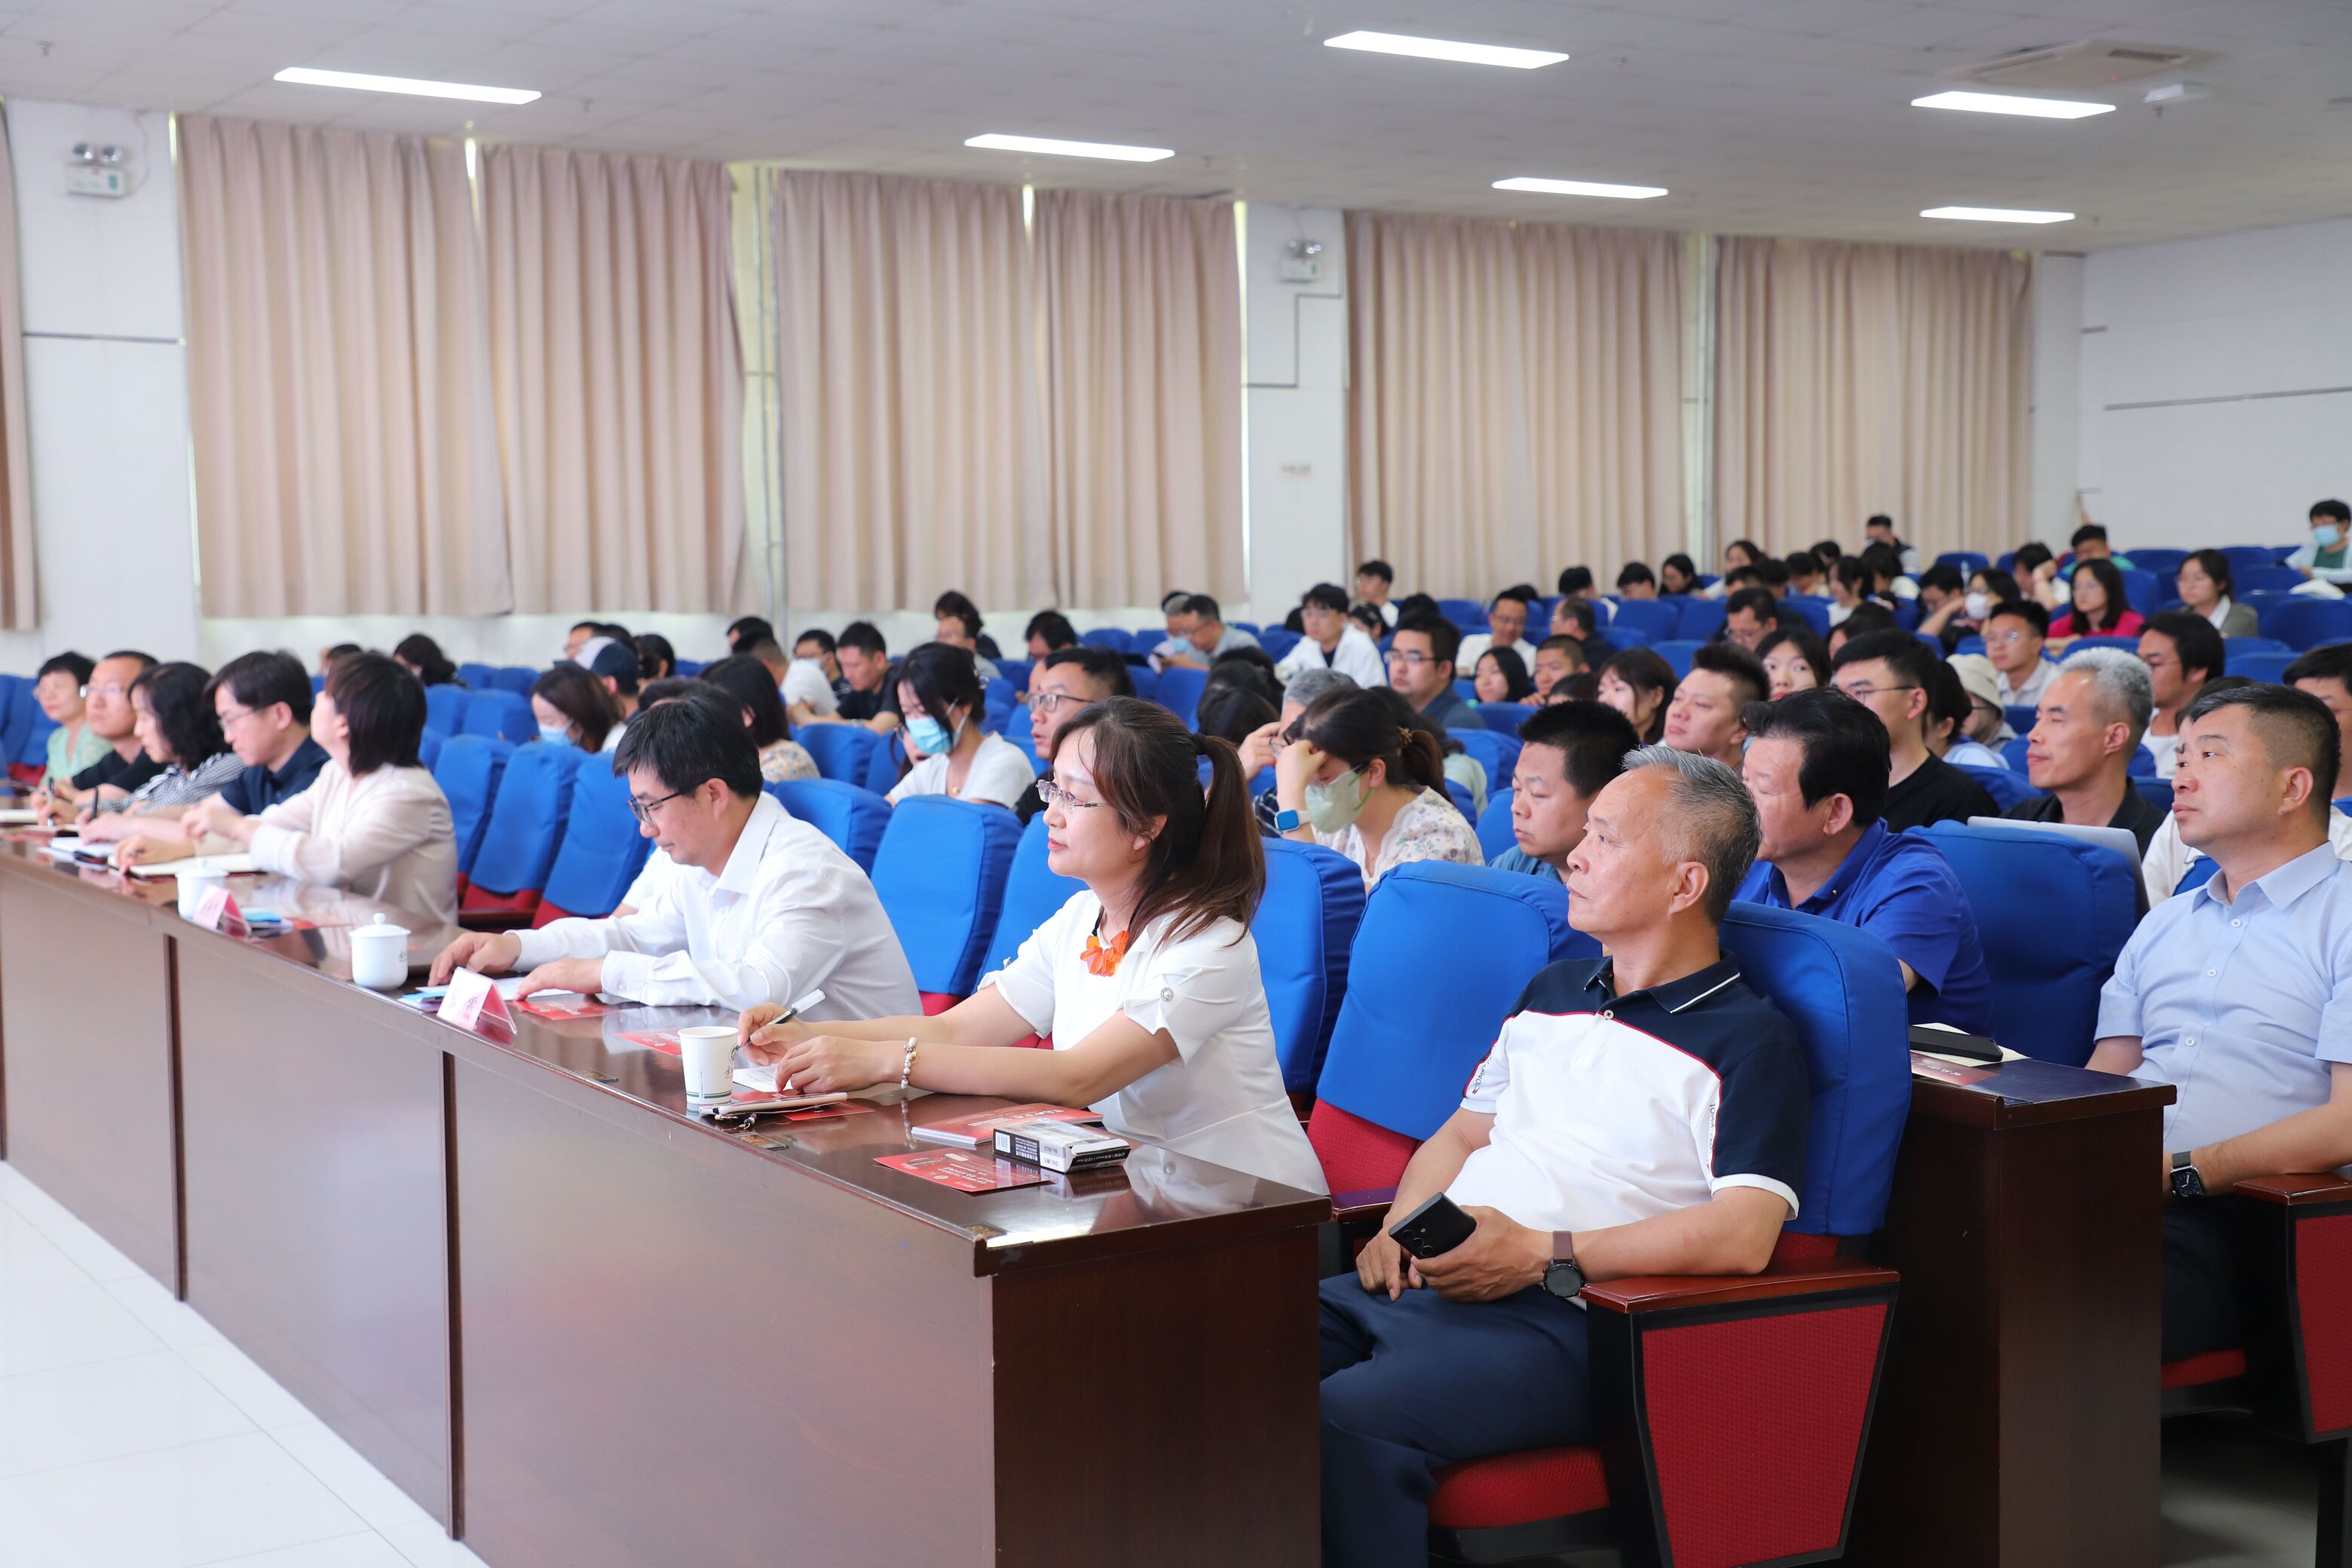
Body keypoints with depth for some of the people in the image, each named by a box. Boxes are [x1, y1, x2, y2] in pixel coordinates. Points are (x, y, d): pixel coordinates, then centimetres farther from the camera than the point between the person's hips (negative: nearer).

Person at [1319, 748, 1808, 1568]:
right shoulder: (1553, 992, 24)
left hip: (1561, 1317, -7)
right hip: (1429, 1281, 7)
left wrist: (1544, 1254, -16)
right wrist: (1402, 1227, 7)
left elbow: (1744, 1236, -13)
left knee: (1348, 1417, -33)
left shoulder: (1748, 1039, -1)